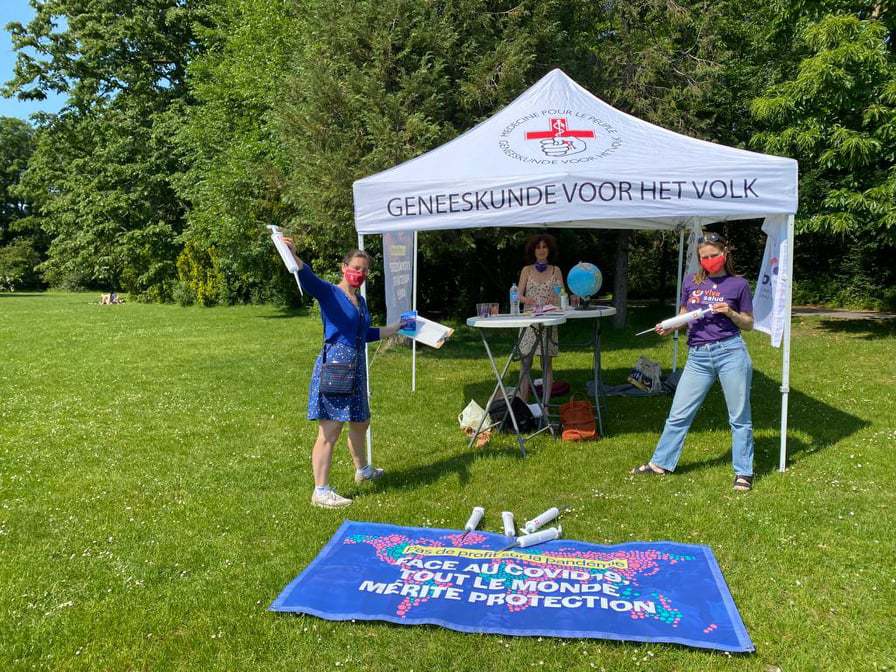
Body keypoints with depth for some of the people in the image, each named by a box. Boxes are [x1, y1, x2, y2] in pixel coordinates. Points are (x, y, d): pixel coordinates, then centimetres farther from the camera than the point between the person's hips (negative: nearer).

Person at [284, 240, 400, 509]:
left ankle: (362, 470, 45)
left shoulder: (360, 300, 16)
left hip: (356, 368, 8)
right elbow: (308, 278, -27)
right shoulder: (329, 293, -6)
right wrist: (293, 255, -45)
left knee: (360, 422, 23)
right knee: (330, 431, -9)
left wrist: (396, 328, 33)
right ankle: (321, 492, -2)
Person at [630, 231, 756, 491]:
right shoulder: (691, 282, 10)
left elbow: (748, 324, 7)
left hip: (730, 352, -2)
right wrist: (669, 327, -5)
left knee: (739, 417, 6)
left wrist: (730, 312, -12)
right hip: (698, 356, 3)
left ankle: (743, 472, 20)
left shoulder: (738, 284, 2)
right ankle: (661, 463, 21)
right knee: (679, 413, 7)